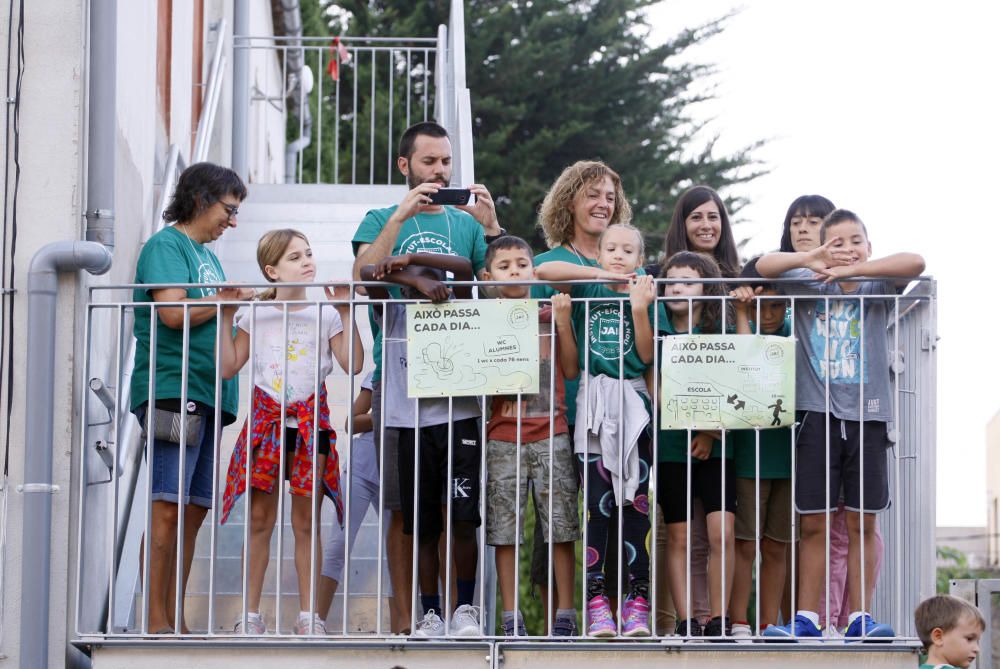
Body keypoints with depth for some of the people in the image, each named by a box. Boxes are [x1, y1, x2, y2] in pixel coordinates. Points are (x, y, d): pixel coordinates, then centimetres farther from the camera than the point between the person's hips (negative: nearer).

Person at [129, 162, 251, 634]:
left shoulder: (206, 254, 24)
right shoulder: (166, 245, -3)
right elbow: (173, 312, -16)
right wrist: (229, 299, -7)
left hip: (208, 394, 10)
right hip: (173, 389, -9)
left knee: (196, 508, 6)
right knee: (168, 505, -13)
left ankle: (175, 620, 8)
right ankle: (156, 622, -14)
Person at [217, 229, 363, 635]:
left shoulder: (325, 314, 5)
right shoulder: (256, 315, 5)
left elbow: (353, 365, -3)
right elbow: (229, 367, 3)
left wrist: (346, 316, -6)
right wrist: (227, 319, -3)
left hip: (310, 421, 0)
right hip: (266, 416, 0)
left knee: (306, 521, 3)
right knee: (260, 520, 1)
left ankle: (308, 614, 7)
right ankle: (251, 613, 6)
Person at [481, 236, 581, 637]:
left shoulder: (549, 315, 9)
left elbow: (571, 369, 1)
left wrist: (563, 321, -6)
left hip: (550, 434, 0)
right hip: (502, 435, 0)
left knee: (560, 527, -2)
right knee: (504, 528, -2)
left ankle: (565, 614, 2)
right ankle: (511, 617, 3)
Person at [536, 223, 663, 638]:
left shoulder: (646, 295, 7)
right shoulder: (586, 289, 6)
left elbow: (646, 356, -1)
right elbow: (543, 270, -11)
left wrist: (639, 308, -13)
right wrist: (603, 275, -10)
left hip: (633, 402, 0)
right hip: (594, 403, 0)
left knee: (635, 501, -2)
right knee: (597, 501, -5)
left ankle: (637, 599, -1)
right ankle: (596, 598, -6)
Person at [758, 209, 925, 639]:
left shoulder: (876, 289, 7)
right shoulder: (809, 287, 8)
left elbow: (914, 263, -11)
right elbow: (764, 266, -3)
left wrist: (851, 270, -14)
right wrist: (811, 261, -17)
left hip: (867, 415, 0)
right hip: (817, 414, 0)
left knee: (862, 523, 1)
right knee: (813, 524, 1)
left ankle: (859, 617, 5)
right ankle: (806, 618, 4)